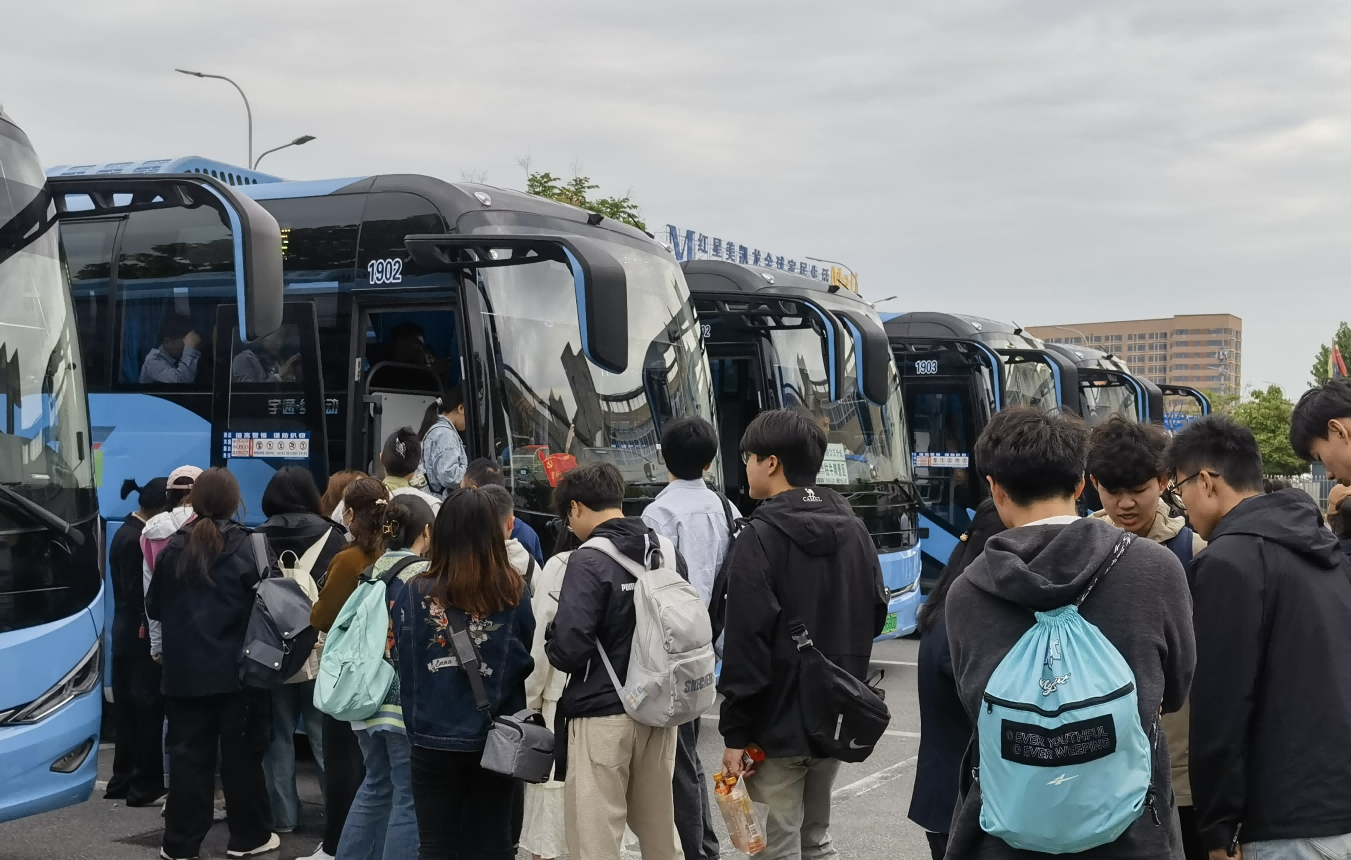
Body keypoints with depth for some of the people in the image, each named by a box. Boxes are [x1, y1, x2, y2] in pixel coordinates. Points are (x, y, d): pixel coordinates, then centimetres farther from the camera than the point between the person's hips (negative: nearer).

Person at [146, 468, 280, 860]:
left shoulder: (173, 548, 1)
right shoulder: (250, 546, -8)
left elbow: (154, 607, 10)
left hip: (184, 670, 2)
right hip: (237, 669, -2)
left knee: (187, 754, 7)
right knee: (241, 753, 8)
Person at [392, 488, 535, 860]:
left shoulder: (412, 592, -10)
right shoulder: (514, 592, -9)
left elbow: (401, 658, 0)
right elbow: (531, 659, 3)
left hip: (434, 737, -1)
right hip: (495, 739, 1)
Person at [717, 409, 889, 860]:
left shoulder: (760, 537, -15)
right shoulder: (853, 528, 6)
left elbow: (747, 643, -18)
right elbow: (875, 614, 12)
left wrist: (734, 734, -14)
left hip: (778, 723, -7)